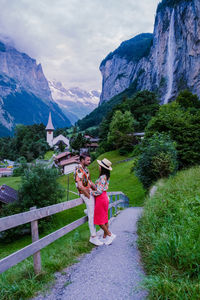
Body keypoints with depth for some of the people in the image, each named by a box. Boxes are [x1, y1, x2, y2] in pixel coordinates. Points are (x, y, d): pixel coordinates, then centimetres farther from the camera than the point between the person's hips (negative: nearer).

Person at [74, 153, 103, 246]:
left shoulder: (85, 168, 11)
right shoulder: (78, 170, -19)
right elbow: (80, 186, -26)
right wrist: (89, 196, -17)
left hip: (90, 191, 9)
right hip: (85, 194, -9)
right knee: (92, 215, -5)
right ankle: (93, 237, 6)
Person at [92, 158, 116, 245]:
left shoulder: (102, 177, -20)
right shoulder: (106, 177, 9)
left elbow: (99, 191, -21)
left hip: (100, 198, -9)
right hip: (104, 197, 9)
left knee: (99, 220, 1)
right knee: (104, 218, 14)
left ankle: (110, 235, 9)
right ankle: (105, 237, 22)